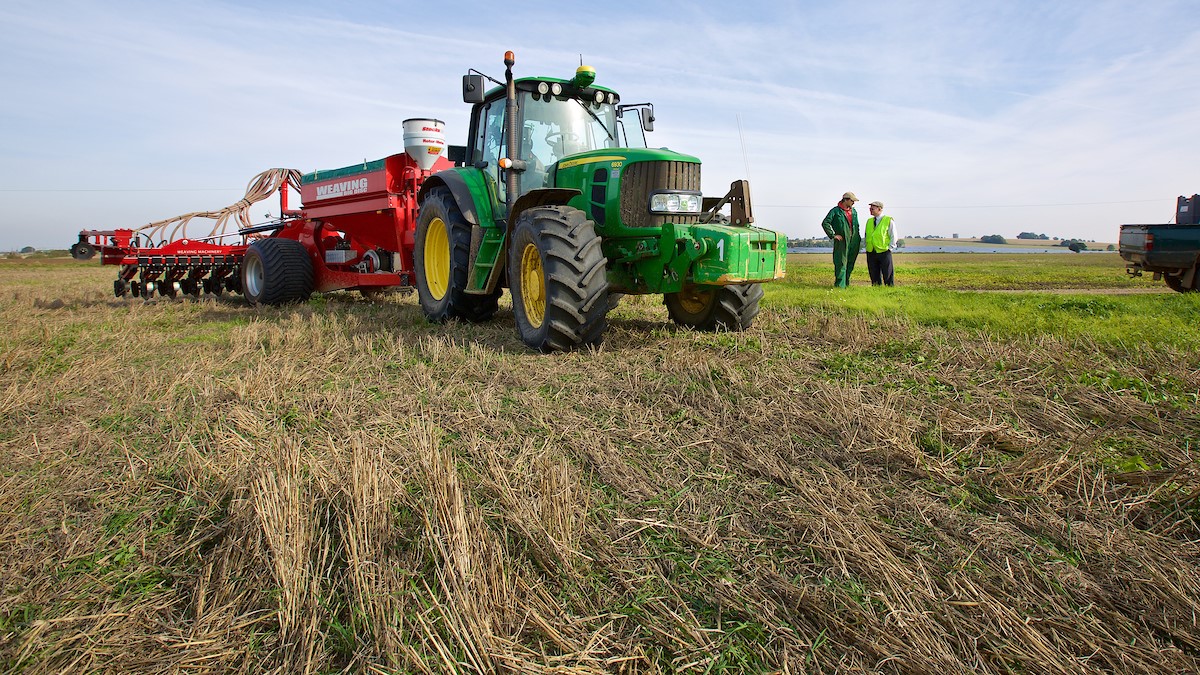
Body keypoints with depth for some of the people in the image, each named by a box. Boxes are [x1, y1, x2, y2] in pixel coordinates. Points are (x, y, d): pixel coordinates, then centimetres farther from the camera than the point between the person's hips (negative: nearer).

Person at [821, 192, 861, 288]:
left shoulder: (854, 211, 16)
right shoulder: (835, 211, -4)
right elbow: (825, 223, -11)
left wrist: (858, 238, 17)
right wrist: (832, 235, -14)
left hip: (853, 241, 6)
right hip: (842, 241, -6)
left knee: (850, 264, 10)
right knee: (841, 264, -8)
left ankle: (846, 283, 20)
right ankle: (840, 285, -6)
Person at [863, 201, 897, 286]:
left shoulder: (889, 220, -1)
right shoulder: (869, 221, 13)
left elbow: (893, 236, 0)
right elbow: (865, 236, 22)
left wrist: (889, 248, -7)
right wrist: (866, 246, 10)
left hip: (884, 252, -4)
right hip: (871, 253, 4)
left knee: (888, 275, -1)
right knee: (874, 275, 7)